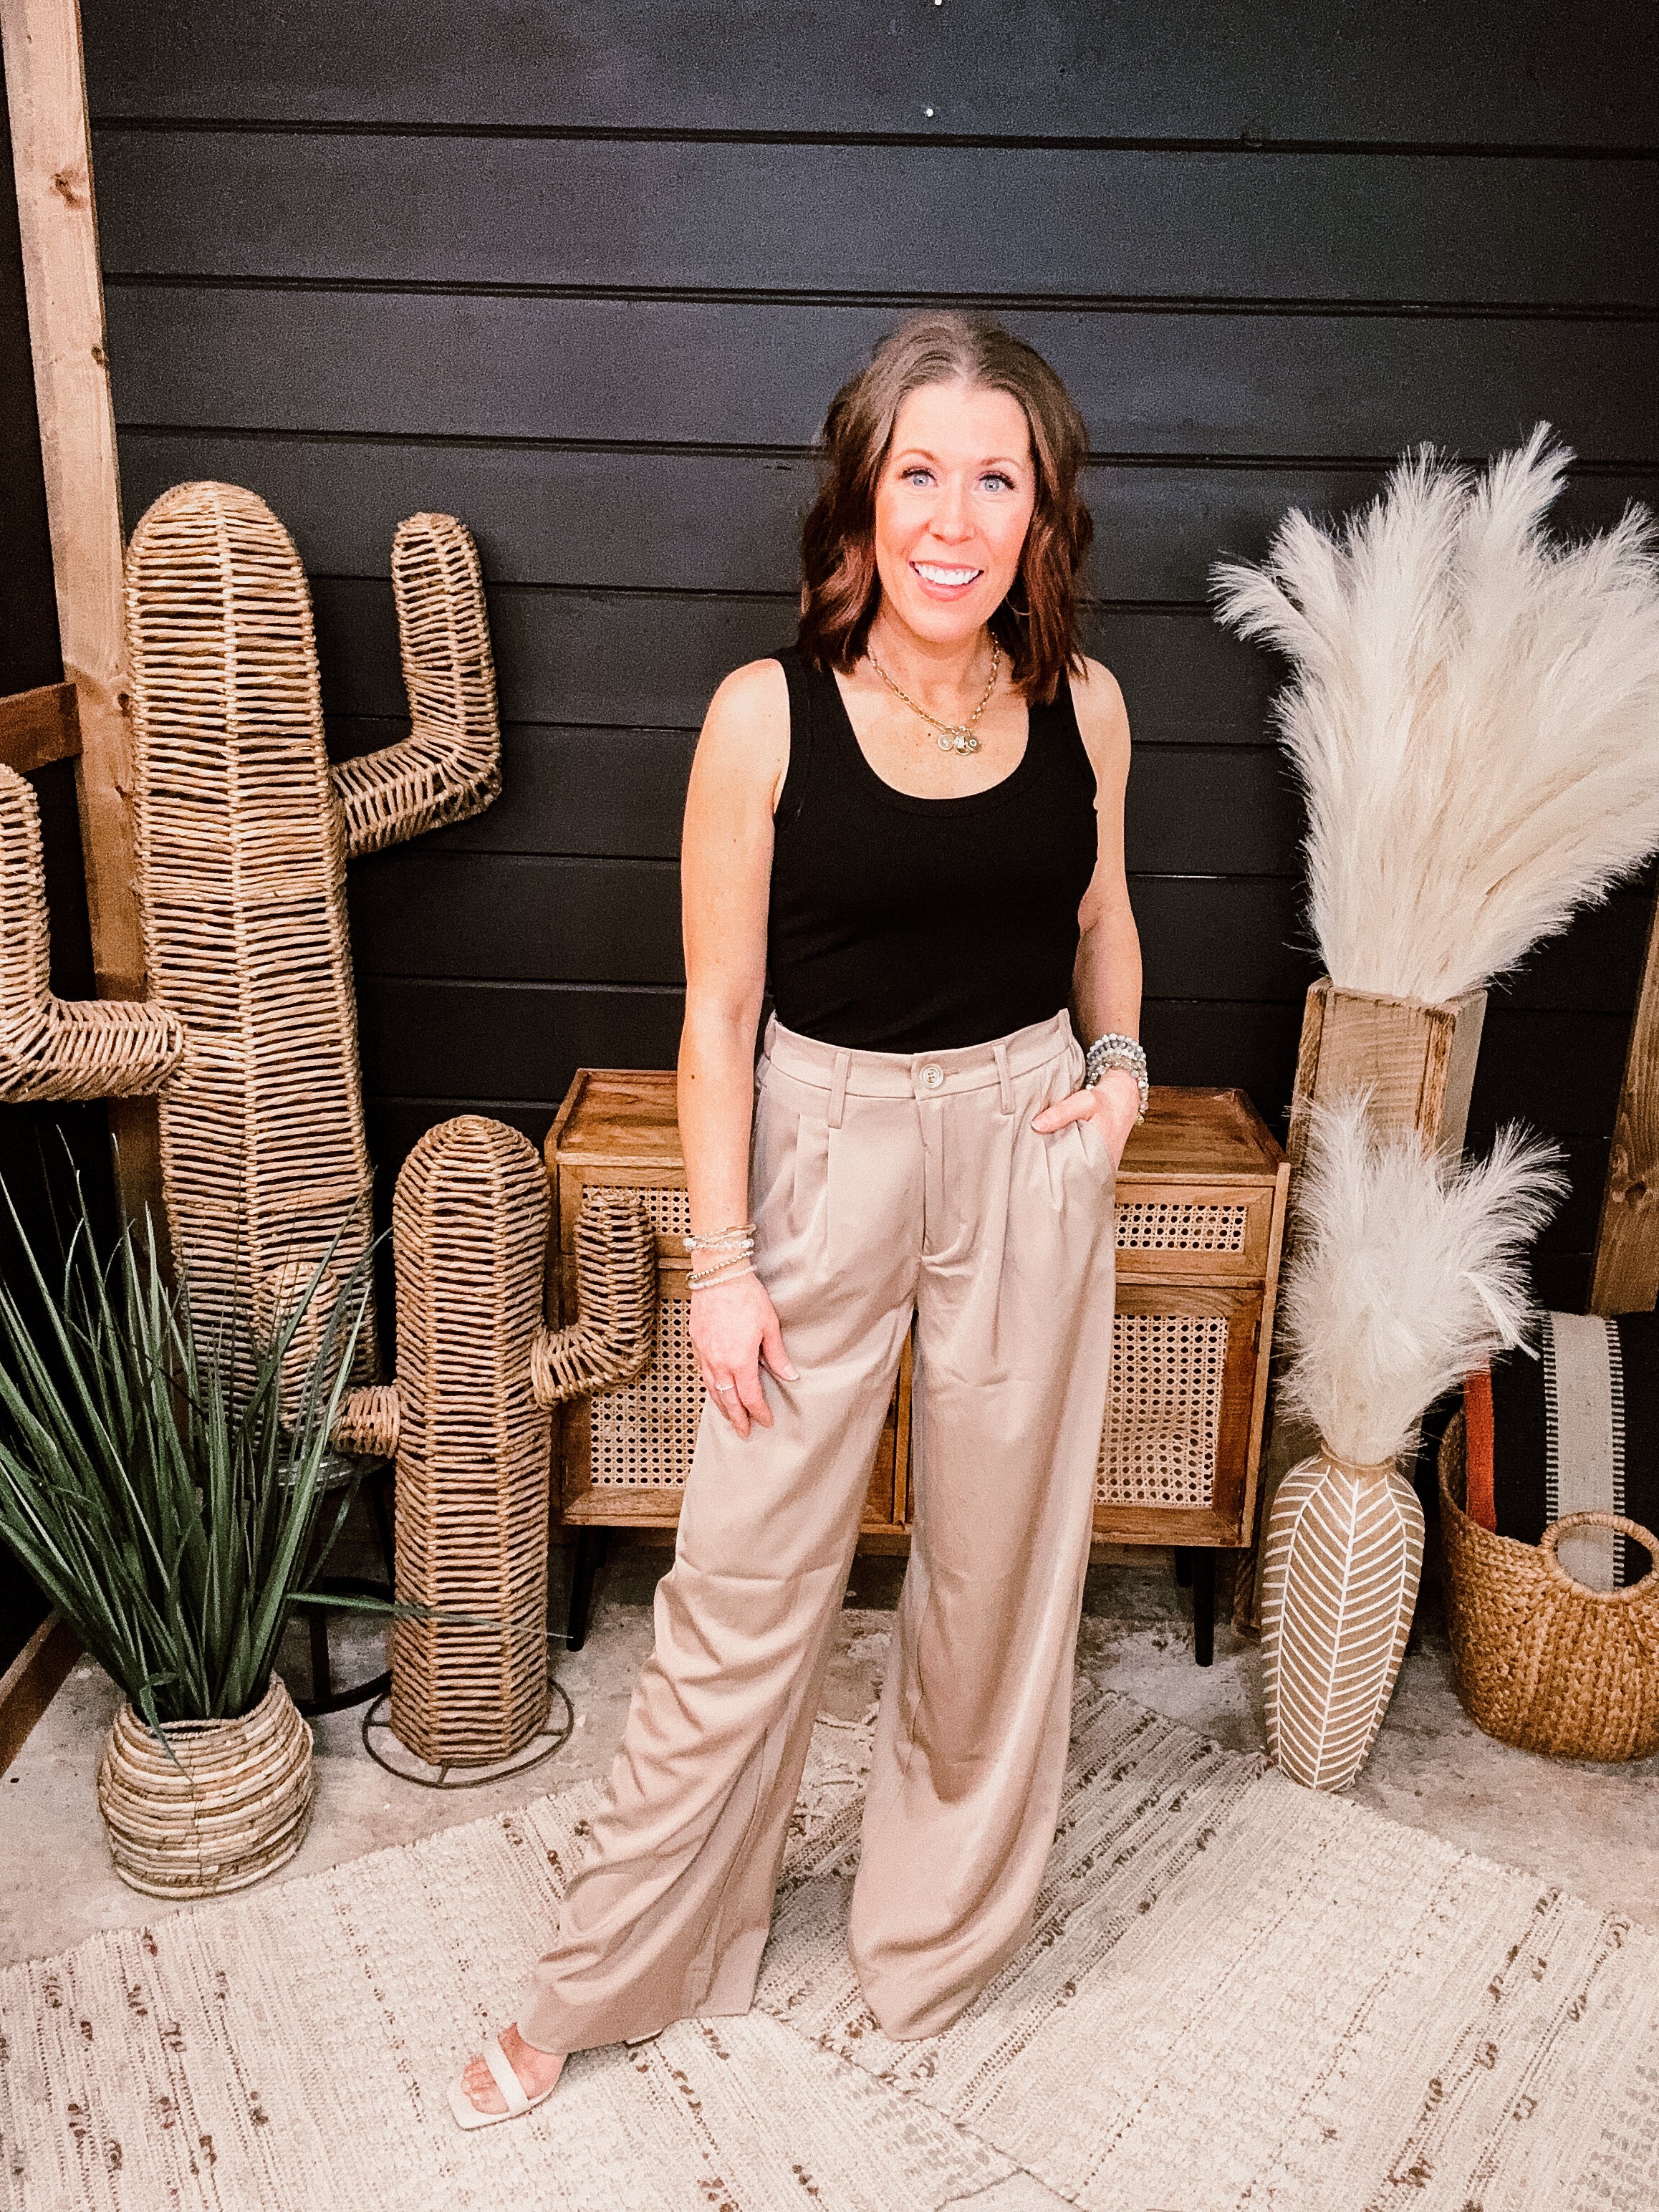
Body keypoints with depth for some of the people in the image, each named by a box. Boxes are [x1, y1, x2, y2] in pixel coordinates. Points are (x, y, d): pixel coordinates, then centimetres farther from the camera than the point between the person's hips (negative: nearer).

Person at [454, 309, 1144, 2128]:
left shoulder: (1082, 705, -1)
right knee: (746, 1581, 5)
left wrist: (1120, 1064, 0)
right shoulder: (767, 716, -11)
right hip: (826, 1146, -3)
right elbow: (718, 1005, -8)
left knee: (1000, 1560, 15)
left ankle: (939, 1921, 42)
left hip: (1030, 1148, 3)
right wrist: (722, 1259, -9)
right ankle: (603, 1979, 28)